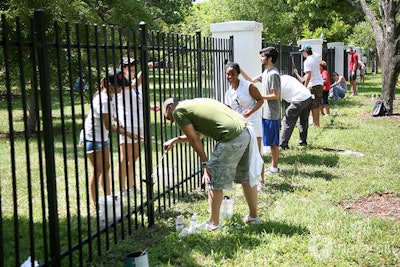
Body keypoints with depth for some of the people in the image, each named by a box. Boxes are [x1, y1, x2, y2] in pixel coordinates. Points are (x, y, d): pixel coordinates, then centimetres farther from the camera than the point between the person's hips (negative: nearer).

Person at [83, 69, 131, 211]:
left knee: (106, 167, 13)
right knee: (97, 170, -5)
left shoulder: (109, 96, 2)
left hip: (102, 136, 9)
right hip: (92, 137, -9)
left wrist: (117, 125, -1)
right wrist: (127, 133, -17)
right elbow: (108, 126, -22)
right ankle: (95, 204, 3)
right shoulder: (103, 100, -26)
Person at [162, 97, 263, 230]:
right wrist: (175, 140, 41)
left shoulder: (178, 111, 2)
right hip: (246, 131, 9)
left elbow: (194, 140, 1)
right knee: (247, 178, 21)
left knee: (214, 181, 4)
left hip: (232, 138, -9)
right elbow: (198, 135, 36)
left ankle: (213, 223, 13)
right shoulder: (194, 104, 27)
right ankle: (253, 216, 34)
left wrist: (205, 163, 9)